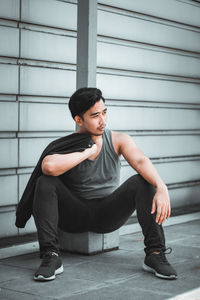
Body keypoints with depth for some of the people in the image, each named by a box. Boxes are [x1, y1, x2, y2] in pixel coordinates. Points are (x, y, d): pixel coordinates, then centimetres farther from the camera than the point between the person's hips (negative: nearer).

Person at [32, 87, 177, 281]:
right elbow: (49, 167, -34)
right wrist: (87, 152, -23)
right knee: (45, 183, -27)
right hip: (74, 215, -1)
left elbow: (141, 162, -22)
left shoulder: (118, 140, -2)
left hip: (109, 214, 1)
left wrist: (161, 188, -42)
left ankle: (155, 253, -26)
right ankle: (51, 256, -31)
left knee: (142, 181, -23)